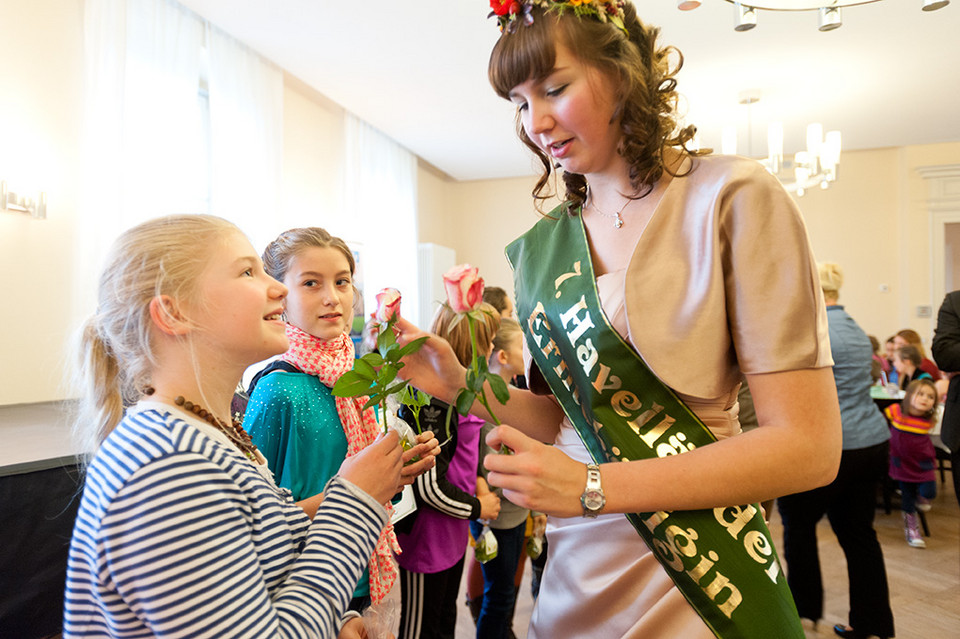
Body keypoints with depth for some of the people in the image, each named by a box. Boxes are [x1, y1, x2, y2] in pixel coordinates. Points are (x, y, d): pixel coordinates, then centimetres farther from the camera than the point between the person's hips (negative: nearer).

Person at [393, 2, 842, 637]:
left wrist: (593, 486, -20)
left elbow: (809, 447, -18)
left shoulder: (732, 198, -14)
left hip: (695, 581, -4)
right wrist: (461, 386, -10)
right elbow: (556, 419, 7)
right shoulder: (542, 247, 1)